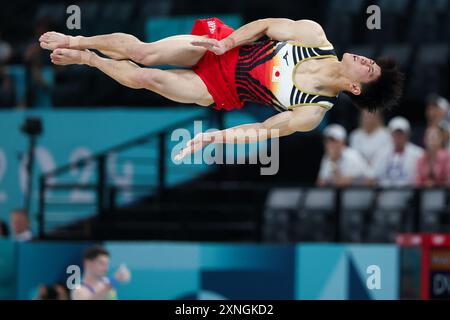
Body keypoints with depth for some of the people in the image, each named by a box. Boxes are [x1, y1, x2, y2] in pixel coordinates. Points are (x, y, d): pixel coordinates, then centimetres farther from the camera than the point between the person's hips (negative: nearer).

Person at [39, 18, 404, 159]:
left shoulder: (313, 112, -19)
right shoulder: (315, 35, -13)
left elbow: (265, 130, -18)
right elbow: (267, 25, -4)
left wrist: (214, 137, -26)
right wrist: (227, 42, -17)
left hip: (221, 90, -2)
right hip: (219, 44, 2)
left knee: (145, 78, -13)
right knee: (143, 54, -13)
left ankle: (85, 58, 17)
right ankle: (76, 43, 13)